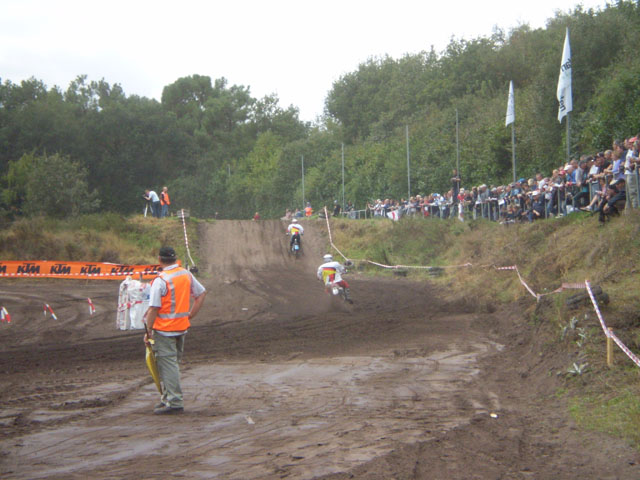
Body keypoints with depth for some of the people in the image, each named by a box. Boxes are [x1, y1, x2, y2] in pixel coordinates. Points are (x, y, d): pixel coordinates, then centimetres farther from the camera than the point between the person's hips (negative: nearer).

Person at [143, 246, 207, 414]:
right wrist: (190, 314, 14)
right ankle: (168, 398, 26)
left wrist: (149, 331, -10)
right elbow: (201, 293, 14)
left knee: (167, 365, -3)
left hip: (164, 330, -7)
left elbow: (154, 309, -18)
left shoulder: (160, 280, -17)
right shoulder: (187, 275, 6)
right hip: (182, 327, 7)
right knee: (173, 363, 18)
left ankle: (174, 403, -5)